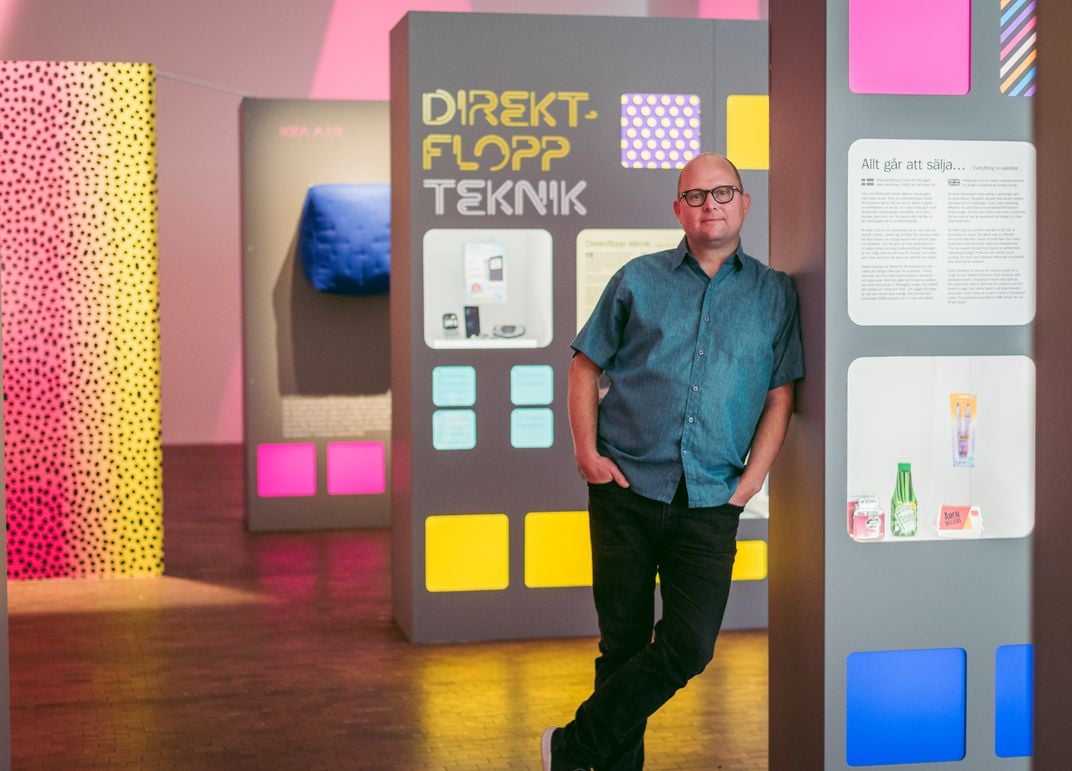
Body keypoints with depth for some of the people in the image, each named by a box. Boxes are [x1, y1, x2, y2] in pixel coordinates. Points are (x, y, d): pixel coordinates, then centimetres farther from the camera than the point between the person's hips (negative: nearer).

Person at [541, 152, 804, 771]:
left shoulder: (775, 294, 7)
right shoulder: (639, 280, 7)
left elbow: (780, 397, 5)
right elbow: (586, 366, 11)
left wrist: (749, 482, -4)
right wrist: (587, 451, -1)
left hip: (710, 502, 0)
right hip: (627, 489, 0)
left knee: (688, 647, -7)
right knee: (623, 639, 7)